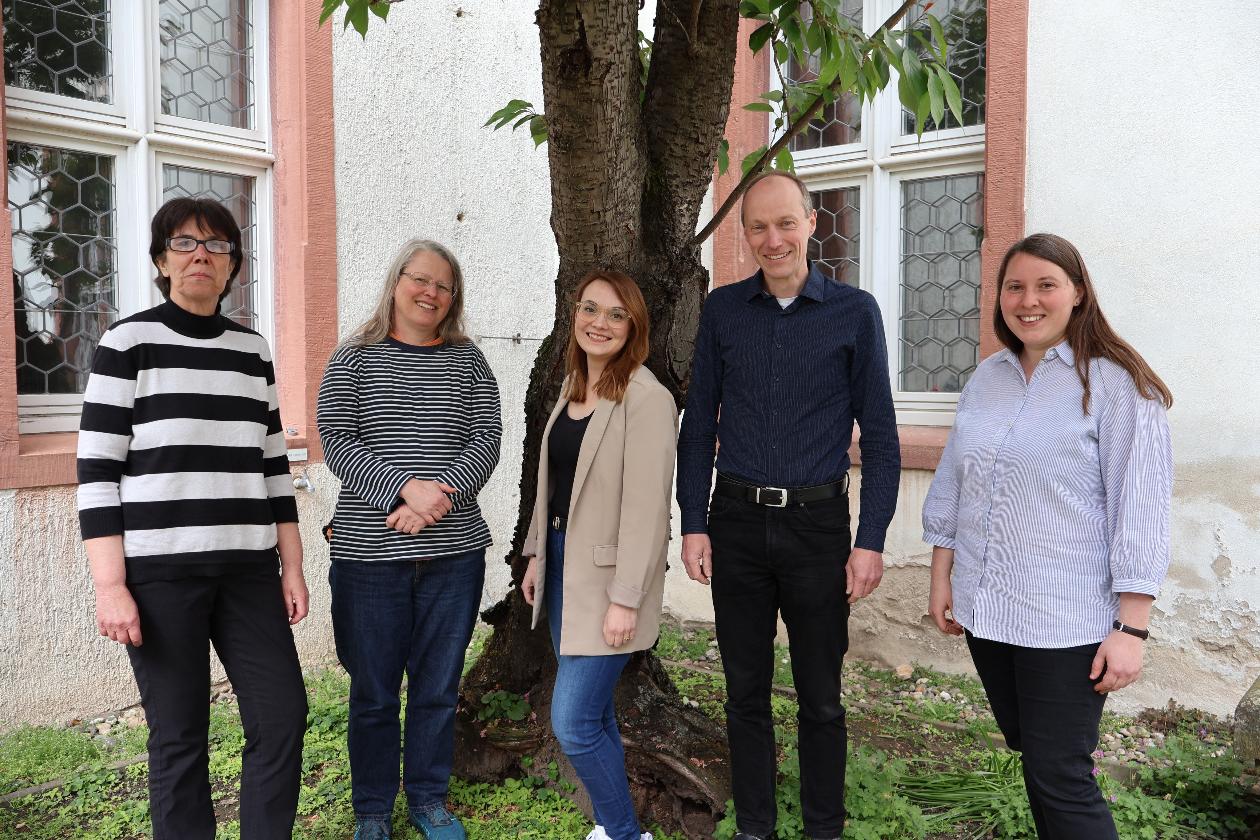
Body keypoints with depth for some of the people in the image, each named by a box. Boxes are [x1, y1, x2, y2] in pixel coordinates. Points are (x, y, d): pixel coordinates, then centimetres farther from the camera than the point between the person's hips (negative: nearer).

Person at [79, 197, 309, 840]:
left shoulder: (252, 351, 12)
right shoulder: (127, 344, -1)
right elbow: (96, 471, -5)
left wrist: (292, 566, 10)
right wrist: (110, 587, -11)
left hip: (247, 570, 4)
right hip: (159, 570, -4)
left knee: (283, 717, 2)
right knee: (180, 736, 2)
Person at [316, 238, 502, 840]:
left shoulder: (468, 361, 8)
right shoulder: (354, 359, 4)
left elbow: (486, 440, 0)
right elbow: (335, 442, -6)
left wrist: (441, 496, -16)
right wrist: (403, 488, -19)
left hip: (453, 549, 2)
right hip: (370, 550, -1)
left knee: (438, 687, 12)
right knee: (373, 691, 9)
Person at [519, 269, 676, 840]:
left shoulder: (647, 399, -17)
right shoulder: (571, 388, 9)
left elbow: (646, 509, -20)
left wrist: (625, 600, -20)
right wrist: (536, 555, 15)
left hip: (606, 575, -8)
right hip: (562, 564, 8)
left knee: (573, 723, -5)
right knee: (593, 712, 17)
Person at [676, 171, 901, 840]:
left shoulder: (854, 312, -1)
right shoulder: (722, 309, 5)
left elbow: (879, 435, -1)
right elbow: (699, 425, 6)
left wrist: (871, 540, -6)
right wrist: (693, 524, 1)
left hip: (818, 525, -2)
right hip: (737, 522, 2)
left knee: (821, 697, 10)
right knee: (745, 692, 12)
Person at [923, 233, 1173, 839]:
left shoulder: (1115, 384, -9)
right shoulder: (987, 378, 8)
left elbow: (1139, 510, -12)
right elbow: (951, 485, 13)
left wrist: (1131, 629, -14)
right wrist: (941, 577, 11)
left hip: (1067, 619, -6)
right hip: (984, 609, 6)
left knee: (1059, 779, -1)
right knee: (1027, 750, 18)